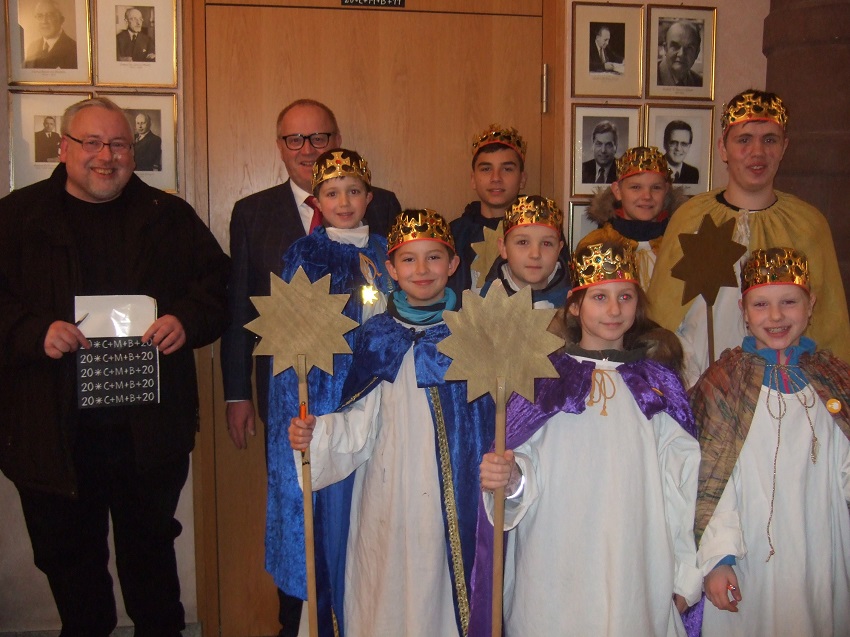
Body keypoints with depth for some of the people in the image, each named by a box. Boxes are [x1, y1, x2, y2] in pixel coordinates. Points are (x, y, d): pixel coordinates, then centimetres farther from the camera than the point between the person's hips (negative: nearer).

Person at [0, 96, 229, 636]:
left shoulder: (171, 217, 7)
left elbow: (218, 284, 6)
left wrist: (187, 320, -13)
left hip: (150, 429, 1)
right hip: (52, 430, 0)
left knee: (151, 551, 16)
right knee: (69, 559, 15)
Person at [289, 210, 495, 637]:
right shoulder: (377, 337, 3)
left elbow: (496, 416, 1)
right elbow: (361, 423, 3)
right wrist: (314, 434, -12)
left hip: (460, 491, 0)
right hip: (391, 492, 1)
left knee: (451, 586, 4)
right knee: (392, 589, 6)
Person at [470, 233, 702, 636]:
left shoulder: (658, 383, 6)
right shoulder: (542, 379, 3)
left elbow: (682, 480, 3)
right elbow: (527, 465, -1)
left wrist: (687, 574, -1)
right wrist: (510, 478, -25)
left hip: (637, 577, 1)